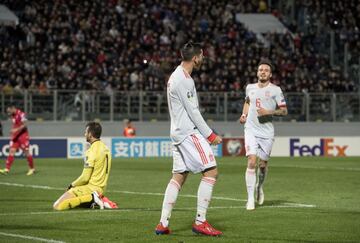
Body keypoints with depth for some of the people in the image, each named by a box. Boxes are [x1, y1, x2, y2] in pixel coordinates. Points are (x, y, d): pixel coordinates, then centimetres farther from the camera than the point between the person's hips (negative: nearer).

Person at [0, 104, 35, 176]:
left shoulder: (21, 114, -16)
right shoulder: (12, 116, 10)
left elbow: (24, 125, -21)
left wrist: (16, 129, -29)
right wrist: (12, 131, 11)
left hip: (23, 136, -8)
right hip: (15, 136, 8)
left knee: (26, 152, 0)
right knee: (11, 151, -3)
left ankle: (32, 169, 15)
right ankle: (7, 169, -9)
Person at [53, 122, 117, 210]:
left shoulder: (92, 151, -17)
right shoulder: (105, 148, 10)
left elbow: (85, 177, -18)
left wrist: (72, 185, 1)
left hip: (90, 188, -9)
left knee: (57, 206, -13)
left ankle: (91, 198, -15)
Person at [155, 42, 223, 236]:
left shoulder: (175, 76, 17)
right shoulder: (184, 80, -15)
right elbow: (193, 112, -16)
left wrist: (206, 133, 21)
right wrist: (210, 135, -11)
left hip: (178, 132, 10)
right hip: (189, 133, -10)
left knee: (179, 176, 10)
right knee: (211, 171, -10)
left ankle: (163, 224, 6)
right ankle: (200, 222, -12)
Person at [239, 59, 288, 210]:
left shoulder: (275, 90, -1)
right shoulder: (250, 88, 9)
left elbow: (284, 111, -1)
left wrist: (269, 112, -16)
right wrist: (244, 115, 13)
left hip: (267, 132, -1)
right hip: (251, 130, 1)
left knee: (263, 164, 7)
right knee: (251, 162, -14)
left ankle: (259, 187, 39)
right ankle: (250, 199, -11)